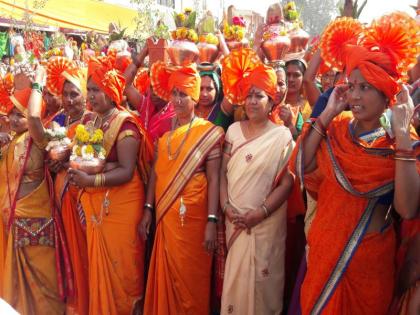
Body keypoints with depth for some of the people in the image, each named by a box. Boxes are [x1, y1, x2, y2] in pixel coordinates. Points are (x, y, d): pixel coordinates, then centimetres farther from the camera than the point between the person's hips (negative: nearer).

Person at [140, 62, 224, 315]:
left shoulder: (209, 133, -7)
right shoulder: (164, 132, 9)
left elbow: (214, 179, -10)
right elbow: (156, 173, 10)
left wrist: (212, 221, -15)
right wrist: (148, 209, 6)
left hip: (194, 215, -4)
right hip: (166, 215, 5)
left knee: (191, 277, 6)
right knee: (166, 276, 14)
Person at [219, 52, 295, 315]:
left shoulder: (282, 136, -5)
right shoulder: (234, 130, 6)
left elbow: (287, 182, -8)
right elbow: (223, 172, 6)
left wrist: (259, 213, -13)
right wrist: (226, 206, -6)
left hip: (266, 222, -3)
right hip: (235, 219, 3)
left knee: (262, 279, 6)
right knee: (234, 278, 11)